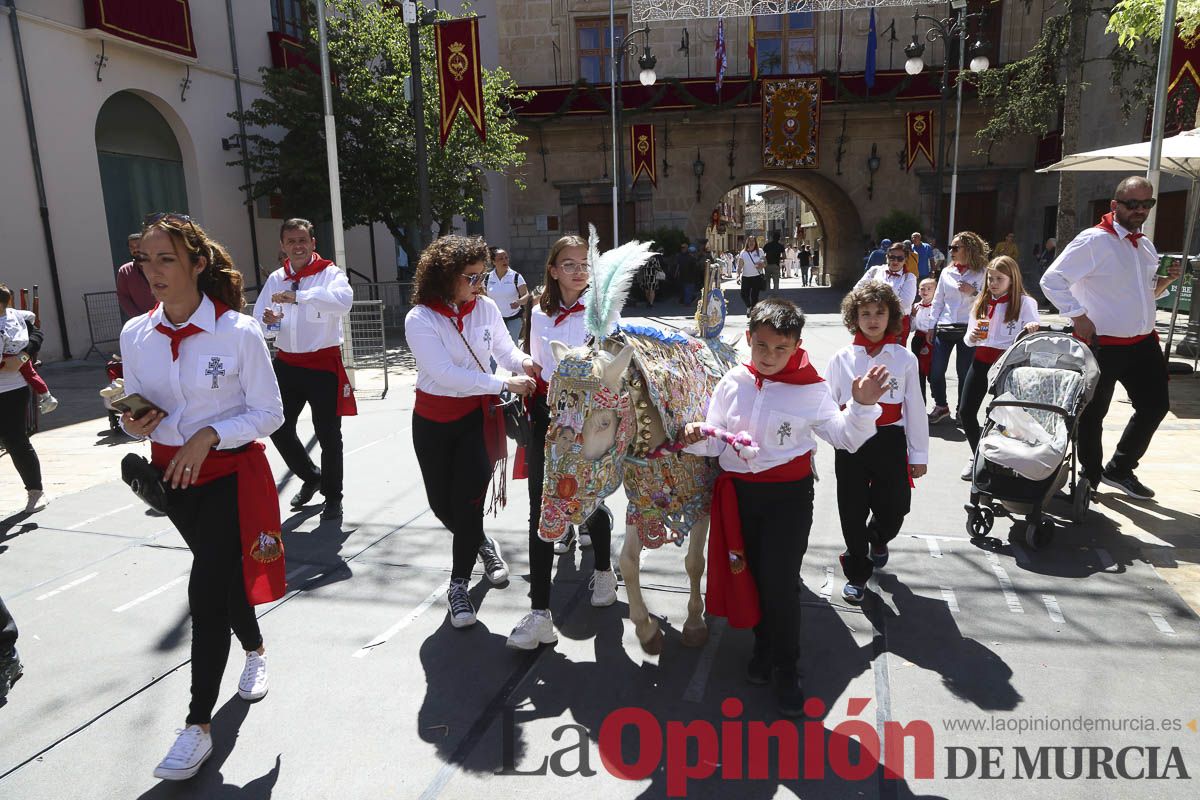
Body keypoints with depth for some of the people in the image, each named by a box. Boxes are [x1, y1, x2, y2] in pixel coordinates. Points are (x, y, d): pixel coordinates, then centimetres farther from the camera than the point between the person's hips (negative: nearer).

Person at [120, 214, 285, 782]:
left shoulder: (239, 331, -15)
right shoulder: (135, 335, -1)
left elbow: (269, 413, -11)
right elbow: (138, 413, 9)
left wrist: (208, 435, -22)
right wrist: (134, 424, -13)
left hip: (231, 473, -5)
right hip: (172, 476, 5)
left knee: (206, 590, -10)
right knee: (221, 576, 20)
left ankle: (198, 725, 4)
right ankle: (254, 651, 48)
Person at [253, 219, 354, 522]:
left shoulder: (330, 273, -8)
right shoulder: (275, 279, 8)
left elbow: (343, 300, -30)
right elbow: (259, 321, 7)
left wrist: (297, 296, -38)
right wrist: (267, 321, -17)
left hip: (323, 363, -5)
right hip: (286, 364, 5)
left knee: (328, 435, 3)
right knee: (279, 428, 11)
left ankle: (332, 497, 22)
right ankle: (311, 477, 36)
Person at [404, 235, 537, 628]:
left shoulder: (486, 307, -7)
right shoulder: (420, 319, -17)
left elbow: (505, 348, 2)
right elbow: (447, 373, -26)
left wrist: (524, 362, -23)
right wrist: (505, 383, -29)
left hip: (478, 414, 1)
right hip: (434, 421, -1)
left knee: (468, 499, -7)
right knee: (442, 502, 11)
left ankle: (459, 585, 11)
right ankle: (482, 544, 43)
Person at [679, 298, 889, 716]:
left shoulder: (810, 389, -8)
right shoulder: (732, 383, -1)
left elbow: (846, 437, -4)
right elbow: (717, 443, 2)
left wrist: (862, 405, -21)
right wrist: (697, 439, -20)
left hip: (789, 494, -3)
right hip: (739, 493, 3)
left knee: (780, 582, -3)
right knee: (751, 573, 15)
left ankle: (785, 668, 19)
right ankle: (763, 644, 40)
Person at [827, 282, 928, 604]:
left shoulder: (904, 358, 2)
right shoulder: (841, 358, 2)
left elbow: (915, 408, 5)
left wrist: (919, 454, 6)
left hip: (890, 442, 0)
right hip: (851, 442, 0)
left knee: (894, 509, 5)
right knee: (852, 512, 4)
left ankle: (877, 539, 42)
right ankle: (856, 574, 23)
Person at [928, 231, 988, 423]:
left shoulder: (982, 272, -1)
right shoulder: (947, 272, 10)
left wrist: (973, 292, -18)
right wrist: (931, 326, 10)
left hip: (968, 329, -3)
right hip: (944, 328, 3)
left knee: (964, 372, 4)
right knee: (935, 371, 2)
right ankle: (941, 406, 22)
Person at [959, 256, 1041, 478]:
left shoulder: (1024, 302, -3)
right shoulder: (982, 302, 11)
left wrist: (1033, 329, -31)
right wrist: (971, 337, -9)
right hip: (981, 361, 5)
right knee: (965, 411, 1)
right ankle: (977, 455, 20)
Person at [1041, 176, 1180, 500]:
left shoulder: (1146, 246, 13)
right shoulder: (1094, 241, -13)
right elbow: (1052, 280, -18)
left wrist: (1167, 279, 4)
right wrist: (1079, 317, -19)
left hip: (1144, 343, 8)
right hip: (1103, 345, -8)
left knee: (1155, 406, 14)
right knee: (1092, 414, 4)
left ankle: (1120, 469, 30)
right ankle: (1090, 477, 21)